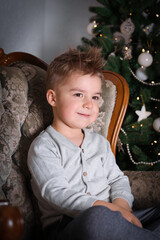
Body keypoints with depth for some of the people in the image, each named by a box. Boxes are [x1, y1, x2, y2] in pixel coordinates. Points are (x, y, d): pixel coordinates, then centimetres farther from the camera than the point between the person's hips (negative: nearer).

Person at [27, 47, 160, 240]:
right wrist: (111, 209, -22)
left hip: (109, 221, 6)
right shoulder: (43, 147, -2)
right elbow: (57, 194, -13)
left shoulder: (100, 142, 20)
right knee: (97, 218, -39)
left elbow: (117, 179, 18)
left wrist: (121, 205, -8)